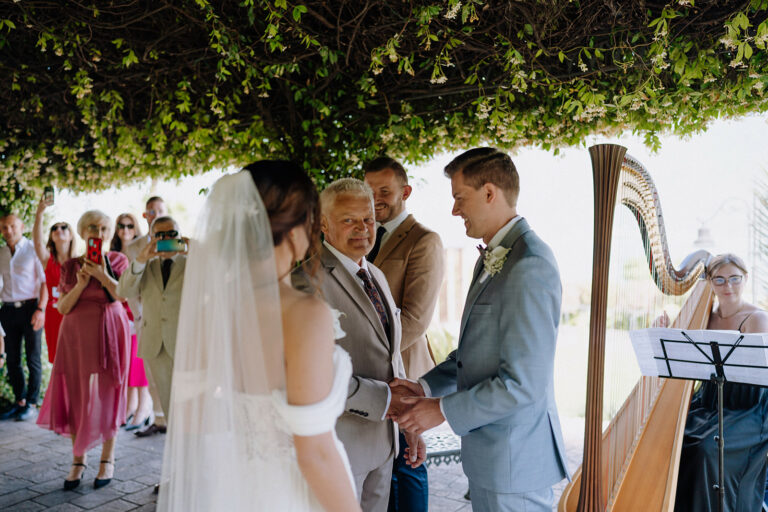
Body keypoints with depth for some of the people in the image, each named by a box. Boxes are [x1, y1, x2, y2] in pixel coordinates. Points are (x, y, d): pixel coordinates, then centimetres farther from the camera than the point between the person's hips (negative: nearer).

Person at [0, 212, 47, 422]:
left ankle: (32, 404, 10)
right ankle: (19, 402, 20)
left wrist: (41, 309, -14)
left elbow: (45, 282, -5)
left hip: (30, 308, -4)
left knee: (33, 359, 1)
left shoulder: (33, 249, -1)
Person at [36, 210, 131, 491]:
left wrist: (102, 274, -19)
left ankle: (108, 459, 14)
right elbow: (63, 307, 3)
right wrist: (81, 284, -11)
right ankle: (78, 460, 15)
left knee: (107, 393, 2)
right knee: (76, 394, 2)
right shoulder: (70, 266, 8)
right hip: (77, 333, 2)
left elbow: (124, 295, -10)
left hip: (109, 332, -2)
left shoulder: (118, 260, 2)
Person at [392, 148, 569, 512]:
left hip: (514, 460, -9)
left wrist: (443, 410, -17)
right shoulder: (493, 258, 9)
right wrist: (428, 386, 4)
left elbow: (523, 383, -25)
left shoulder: (529, 266, -24)